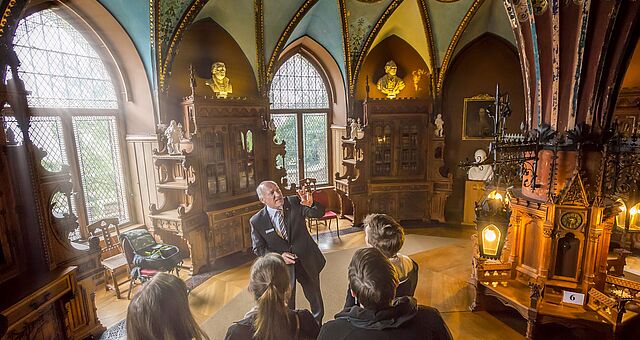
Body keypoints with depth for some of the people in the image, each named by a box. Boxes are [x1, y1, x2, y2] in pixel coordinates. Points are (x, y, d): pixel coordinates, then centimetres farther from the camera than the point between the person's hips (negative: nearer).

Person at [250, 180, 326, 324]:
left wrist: (311, 204, -44)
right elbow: (258, 249, -6)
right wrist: (278, 256, -21)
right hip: (282, 266, -1)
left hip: (307, 261, 2)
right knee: (287, 305, 22)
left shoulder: (294, 202, -16)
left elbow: (319, 213, -22)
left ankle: (318, 328, 52)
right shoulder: (257, 221, -15)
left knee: (316, 299, 24)